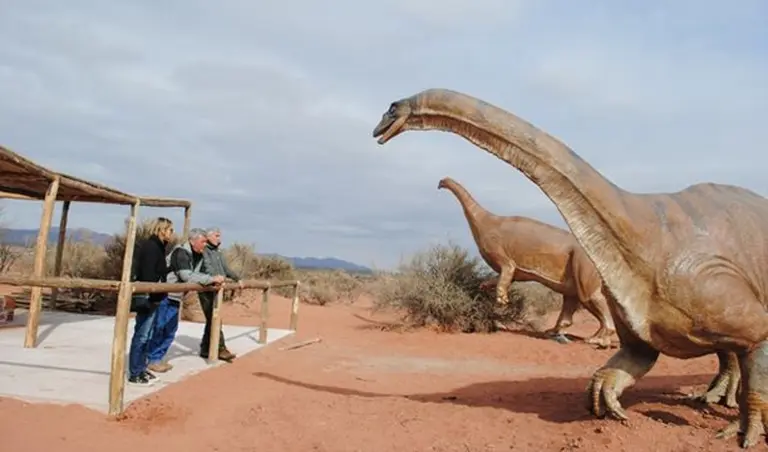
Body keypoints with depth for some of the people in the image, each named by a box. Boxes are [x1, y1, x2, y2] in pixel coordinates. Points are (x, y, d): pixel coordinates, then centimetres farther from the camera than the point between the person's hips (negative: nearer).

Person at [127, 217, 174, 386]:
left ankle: (141, 369, 23)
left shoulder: (157, 247, 15)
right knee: (141, 335, -3)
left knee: (146, 335, 15)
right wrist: (151, 298, -22)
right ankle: (135, 374, 4)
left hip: (152, 298, 10)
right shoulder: (151, 246, -14)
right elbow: (148, 275, -20)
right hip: (147, 298, -10)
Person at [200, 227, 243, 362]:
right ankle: (220, 349, -5)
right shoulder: (204, 250, -9)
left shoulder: (218, 252, 20)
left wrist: (237, 278, 17)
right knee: (214, 319, -8)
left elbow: (225, 268, 24)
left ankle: (205, 349, 18)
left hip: (216, 289, 9)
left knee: (211, 320, 11)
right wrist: (215, 277, -40)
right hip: (206, 289, -9)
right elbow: (207, 267, -25)